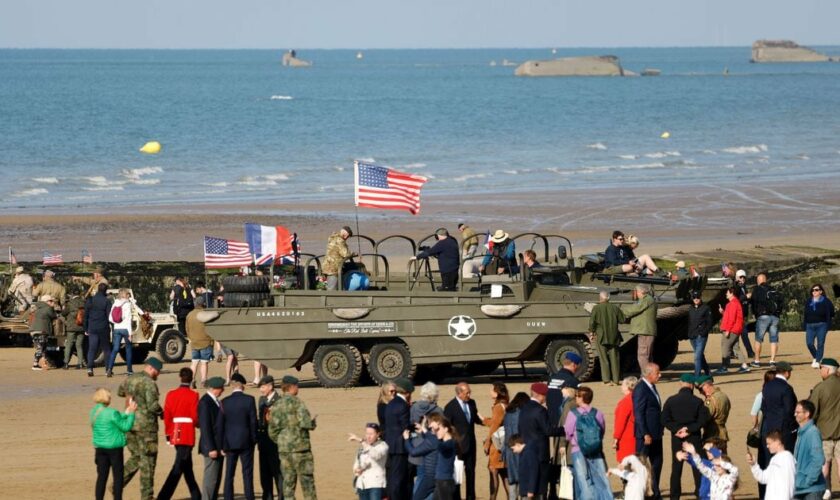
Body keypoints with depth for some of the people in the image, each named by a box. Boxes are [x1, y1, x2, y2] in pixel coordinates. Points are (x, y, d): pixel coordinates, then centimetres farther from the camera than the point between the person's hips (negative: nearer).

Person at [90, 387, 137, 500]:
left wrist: (127, 412, 15)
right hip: (114, 448, -6)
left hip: (100, 448, 6)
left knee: (102, 476, 10)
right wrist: (131, 413, 0)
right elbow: (125, 427, -9)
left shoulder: (94, 412, 5)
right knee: (118, 476, 4)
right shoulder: (111, 413, -18)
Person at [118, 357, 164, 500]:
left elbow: (120, 392, 27)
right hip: (146, 425, -7)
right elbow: (153, 405, -22)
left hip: (130, 423, 7)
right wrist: (161, 412, -3)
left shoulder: (130, 379, 8)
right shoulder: (149, 383, -16)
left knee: (135, 457, 18)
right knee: (147, 460, 2)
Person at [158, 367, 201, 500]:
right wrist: (200, 424, 11)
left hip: (175, 433, 6)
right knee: (178, 467, -6)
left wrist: (168, 434, 11)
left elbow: (167, 416, 3)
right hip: (188, 435, -6)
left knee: (187, 466, 18)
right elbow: (195, 417, -11)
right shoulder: (193, 395, -10)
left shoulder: (171, 394, 4)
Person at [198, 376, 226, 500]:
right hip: (212, 447, -9)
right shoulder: (205, 403, -15)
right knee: (211, 478, -9)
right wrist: (211, 448, -22)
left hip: (219, 447, 9)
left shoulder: (215, 402, 14)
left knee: (217, 479, 11)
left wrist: (222, 446, 16)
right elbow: (205, 427, -19)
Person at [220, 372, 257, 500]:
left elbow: (220, 424, -1)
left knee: (229, 475, 6)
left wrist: (222, 445, 6)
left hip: (230, 442, 2)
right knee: (247, 474, 2)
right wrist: (254, 439, 6)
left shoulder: (225, 402, -2)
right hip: (246, 441, -2)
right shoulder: (249, 400, -7)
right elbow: (253, 421, -6)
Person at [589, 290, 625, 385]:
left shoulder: (596, 308, -7)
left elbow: (592, 321, -14)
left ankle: (606, 379, -2)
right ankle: (615, 380, 7)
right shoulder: (615, 308, 1)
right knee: (614, 358, 8)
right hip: (613, 337, 3)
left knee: (604, 359, 3)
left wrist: (591, 331, 3)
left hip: (601, 337, -3)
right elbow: (622, 320, 3)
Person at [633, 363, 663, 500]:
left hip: (655, 434, 9)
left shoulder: (651, 387, 12)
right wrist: (645, 434, -22)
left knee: (657, 463, 14)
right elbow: (638, 413, -20)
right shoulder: (640, 389, -17)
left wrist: (660, 430, 16)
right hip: (646, 435, -9)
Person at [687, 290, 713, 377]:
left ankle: (697, 376, -17)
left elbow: (710, 322, -3)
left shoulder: (705, 308, -2)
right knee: (700, 355, 17)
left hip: (701, 336, -6)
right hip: (692, 336, 6)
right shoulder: (691, 309, 14)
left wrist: (704, 332, -12)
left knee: (697, 356, -15)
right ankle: (707, 372, 32)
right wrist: (689, 333, 8)